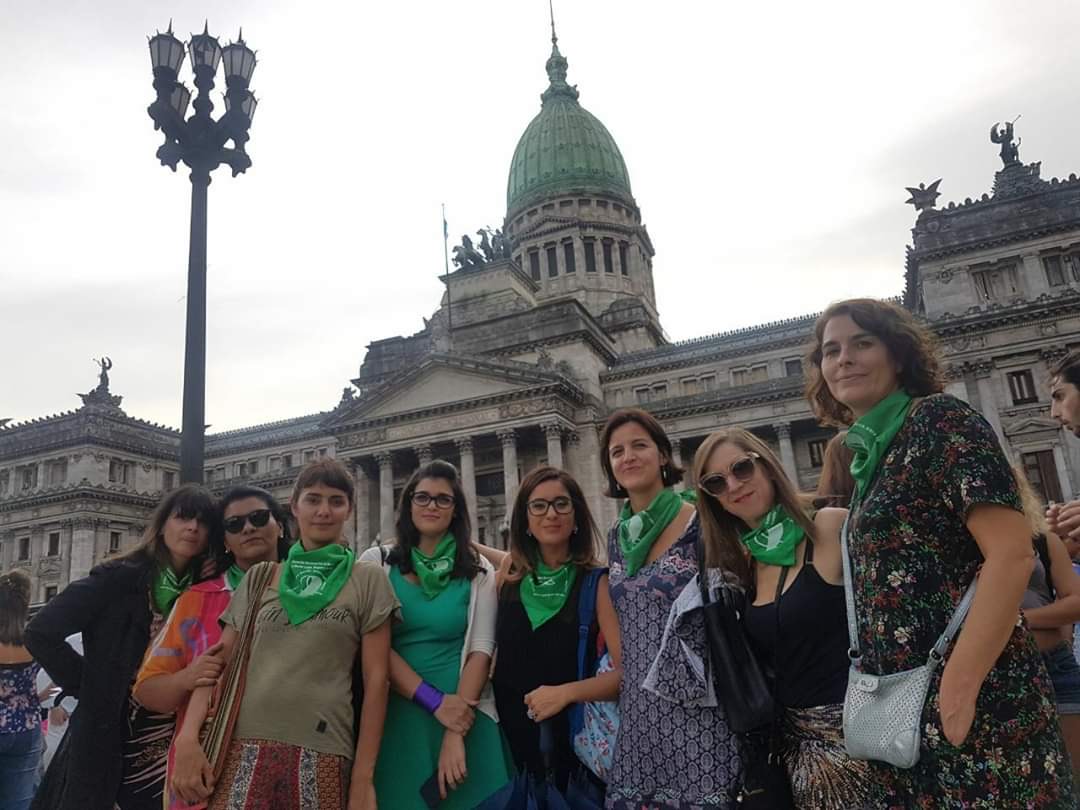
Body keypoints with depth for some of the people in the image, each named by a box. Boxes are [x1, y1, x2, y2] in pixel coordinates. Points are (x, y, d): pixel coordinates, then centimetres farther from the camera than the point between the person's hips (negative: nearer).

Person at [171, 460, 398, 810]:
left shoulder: (368, 580, 4)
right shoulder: (258, 577, 11)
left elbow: (375, 680, 0)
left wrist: (363, 779, -4)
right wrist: (187, 737, -8)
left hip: (322, 754, -1)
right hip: (244, 748, 2)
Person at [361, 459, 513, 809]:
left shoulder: (478, 571, 3)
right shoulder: (376, 563, 1)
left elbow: (481, 650, -4)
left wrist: (457, 734, -13)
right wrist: (434, 701, -14)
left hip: (464, 716, 0)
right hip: (397, 718, 0)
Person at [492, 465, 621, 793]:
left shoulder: (597, 582, -12)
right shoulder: (511, 574, -2)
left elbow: (626, 671, -18)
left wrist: (566, 692, -28)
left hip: (571, 735, -3)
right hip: (509, 731, 3)